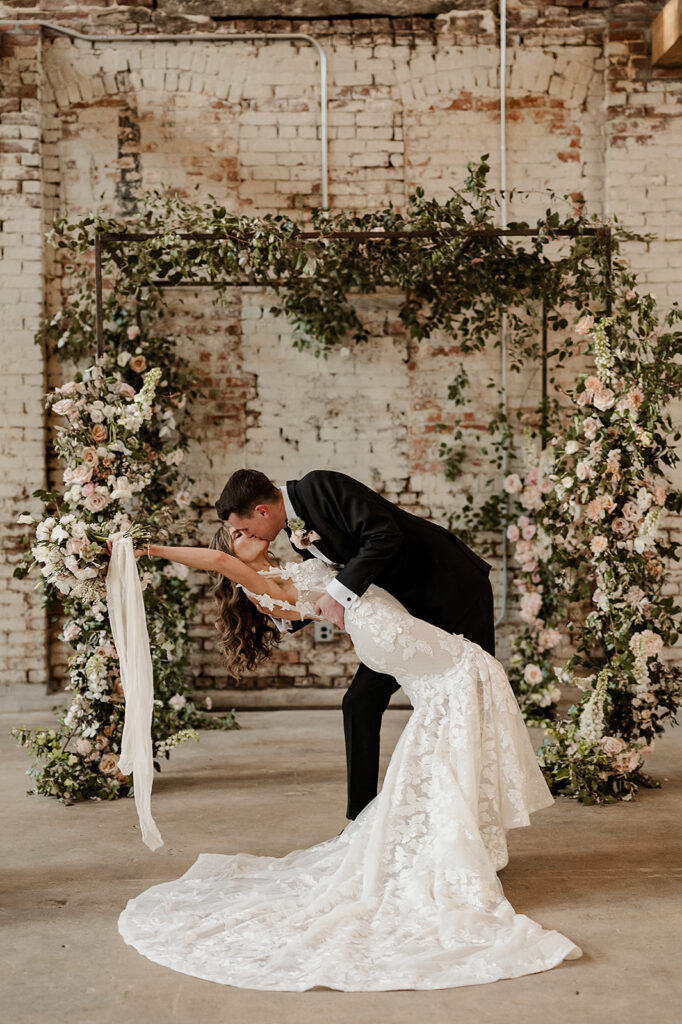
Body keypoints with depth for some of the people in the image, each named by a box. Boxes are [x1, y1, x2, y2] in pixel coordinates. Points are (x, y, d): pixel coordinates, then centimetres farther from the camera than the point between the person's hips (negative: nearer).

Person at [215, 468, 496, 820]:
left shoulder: (319, 487, -22)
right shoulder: (297, 527, 5)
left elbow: (386, 536, -31)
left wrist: (339, 592, -30)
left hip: (454, 593, -9)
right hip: (408, 606, 9)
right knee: (360, 702, 4)